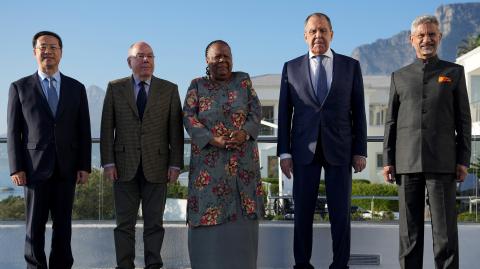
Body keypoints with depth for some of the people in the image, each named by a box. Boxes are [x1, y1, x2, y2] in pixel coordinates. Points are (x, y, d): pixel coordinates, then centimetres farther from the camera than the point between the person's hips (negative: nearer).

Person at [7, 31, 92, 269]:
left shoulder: (77, 88, 8)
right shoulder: (20, 88, 4)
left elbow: (84, 131, 6)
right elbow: (13, 132, 1)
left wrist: (85, 166, 0)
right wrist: (16, 168, -6)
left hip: (66, 168, 2)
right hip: (35, 167, -1)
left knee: (63, 225, 7)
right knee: (35, 226, 4)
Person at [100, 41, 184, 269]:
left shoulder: (169, 90, 6)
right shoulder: (115, 88, 7)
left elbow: (176, 130, 3)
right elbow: (107, 128, 4)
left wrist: (175, 164, -3)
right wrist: (108, 162, -4)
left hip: (156, 165, 0)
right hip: (124, 165, 0)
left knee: (154, 222, 5)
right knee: (124, 222, 5)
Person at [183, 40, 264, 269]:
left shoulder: (243, 80, 8)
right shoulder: (197, 85, 5)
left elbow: (256, 111, 1)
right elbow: (188, 117, -4)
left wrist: (244, 133, -18)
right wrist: (213, 140, -18)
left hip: (243, 159, 1)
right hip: (208, 158, -1)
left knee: (241, 212, 3)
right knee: (208, 210, -2)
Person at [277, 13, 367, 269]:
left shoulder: (350, 66, 7)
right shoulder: (291, 67, 7)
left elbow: (358, 111, 5)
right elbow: (284, 113, 6)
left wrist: (360, 151, -1)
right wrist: (284, 152, -1)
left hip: (339, 148, 0)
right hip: (304, 149, 0)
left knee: (340, 212, 3)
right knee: (302, 212, 4)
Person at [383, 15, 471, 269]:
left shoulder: (454, 72, 10)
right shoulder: (399, 76, 14)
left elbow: (463, 120, 7)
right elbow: (391, 122, 11)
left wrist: (463, 160, -2)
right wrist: (387, 160, 4)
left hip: (442, 162, -1)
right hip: (408, 162, 2)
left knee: (445, 226, -3)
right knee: (409, 228, 4)